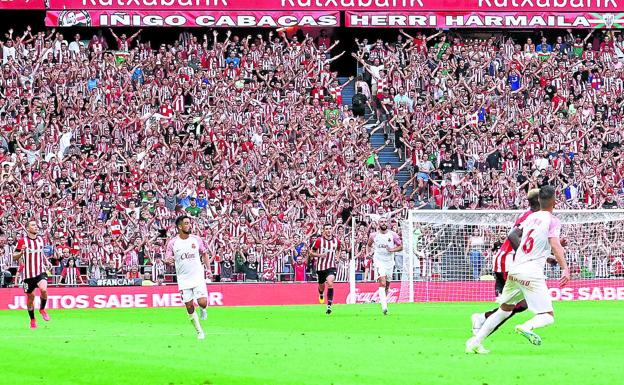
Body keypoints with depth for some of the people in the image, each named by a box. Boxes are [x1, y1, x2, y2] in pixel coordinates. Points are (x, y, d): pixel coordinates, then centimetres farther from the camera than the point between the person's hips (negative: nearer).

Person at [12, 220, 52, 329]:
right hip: (28, 274, -2)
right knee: (30, 297, 7)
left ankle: (42, 309, 3)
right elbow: (14, 257, -4)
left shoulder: (40, 239, 8)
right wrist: (21, 252, -24)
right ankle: (32, 320, 27)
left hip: (40, 272, 2)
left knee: (43, 289, -25)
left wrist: (46, 261, 9)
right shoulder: (22, 241, -6)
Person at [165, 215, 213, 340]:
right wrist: (168, 260, -26)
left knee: (202, 302, -15)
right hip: (183, 279, 0)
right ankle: (199, 332, 14)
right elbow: (167, 259, -3)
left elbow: (204, 253, 14)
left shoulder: (196, 239, 0)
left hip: (198, 277, 0)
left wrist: (208, 267, 3)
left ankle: (203, 309, 23)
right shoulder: (173, 242, -4)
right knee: (189, 306, 1)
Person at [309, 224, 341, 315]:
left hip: (331, 266, -1)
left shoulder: (336, 241, 1)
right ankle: (321, 294, 56)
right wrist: (319, 255, -17)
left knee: (330, 283, -23)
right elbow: (311, 253, 1)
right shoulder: (319, 240, -7)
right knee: (322, 286, 17)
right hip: (321, 266, 1)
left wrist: (336, 256, 3)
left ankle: (329, 306, -21)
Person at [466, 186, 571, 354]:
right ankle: (527, 327, -35)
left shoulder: (530, 217, 17)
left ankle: (475, 342, 15)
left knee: (504, 310, 22)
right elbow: (555, 245, -17)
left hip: (515, 270, 7)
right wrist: (565, 268, -25)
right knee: (548, 316, -4)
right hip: (532, 272, -7)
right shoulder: (552, 220, -2)